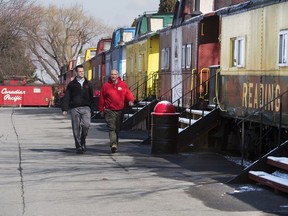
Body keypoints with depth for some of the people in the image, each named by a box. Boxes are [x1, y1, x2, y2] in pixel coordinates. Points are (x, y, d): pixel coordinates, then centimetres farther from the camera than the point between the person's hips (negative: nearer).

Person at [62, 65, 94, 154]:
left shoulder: (88, 84, 13)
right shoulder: (71, 84, 6)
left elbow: (91, 97, 15)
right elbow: (66, 97, 4)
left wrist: (92, 108, 10)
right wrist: (65, 109, -4)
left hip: (86, 108, 1)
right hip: (75, 109, -1)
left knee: (86, 125, -16)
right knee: (76, 129, 0)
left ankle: (83, 142, 7)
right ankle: (79, 146, 8)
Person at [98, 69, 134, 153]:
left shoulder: (123, 84, 7)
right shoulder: (106, 85, 2)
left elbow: (128, 93, 8)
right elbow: (101, 98, 6)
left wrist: (130, 100, -14)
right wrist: (101, 110, 6)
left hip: (120, 111, 3)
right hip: (110, 111, -3)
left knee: (117, 129, 12)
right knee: (112, 128, -15)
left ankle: (115, 145, 23)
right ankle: (113, 144, -27)